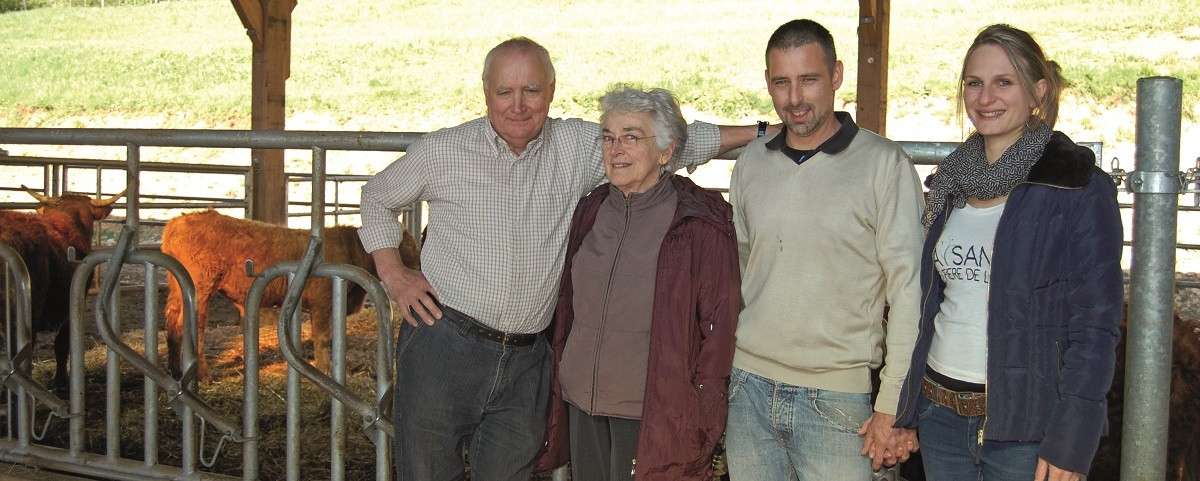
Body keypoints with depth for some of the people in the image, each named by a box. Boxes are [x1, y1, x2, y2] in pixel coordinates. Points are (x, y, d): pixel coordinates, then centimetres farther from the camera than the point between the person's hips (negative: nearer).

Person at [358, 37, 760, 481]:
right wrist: (393, 274, 4)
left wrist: (757, 132, 3)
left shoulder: (578, 146, 2)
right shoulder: (442, 151, -1)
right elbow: (377, 197, 14)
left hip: (527, 361, 2)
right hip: (444, 345, -2)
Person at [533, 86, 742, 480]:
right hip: (581, 404, 5)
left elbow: (718, 326, -8)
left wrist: (700, 416, -9)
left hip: (652, 414, -5)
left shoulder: (701, 223, -10)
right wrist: (559, 389, 16)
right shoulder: (590, 212, 7)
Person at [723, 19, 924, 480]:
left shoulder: (884, 164, -7)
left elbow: (908, 287, -9)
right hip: (748, 387, 4)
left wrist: (894, 405, -11)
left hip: (836, 400, -4)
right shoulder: (750, 162, 7)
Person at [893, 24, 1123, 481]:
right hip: (941, 416, 5)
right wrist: (906, 409, 11)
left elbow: (1095, 327, -12)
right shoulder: (951, 184, 9)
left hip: (1027, 427, -5)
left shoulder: (1079, 188, -8)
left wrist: (1069, 443, -16)